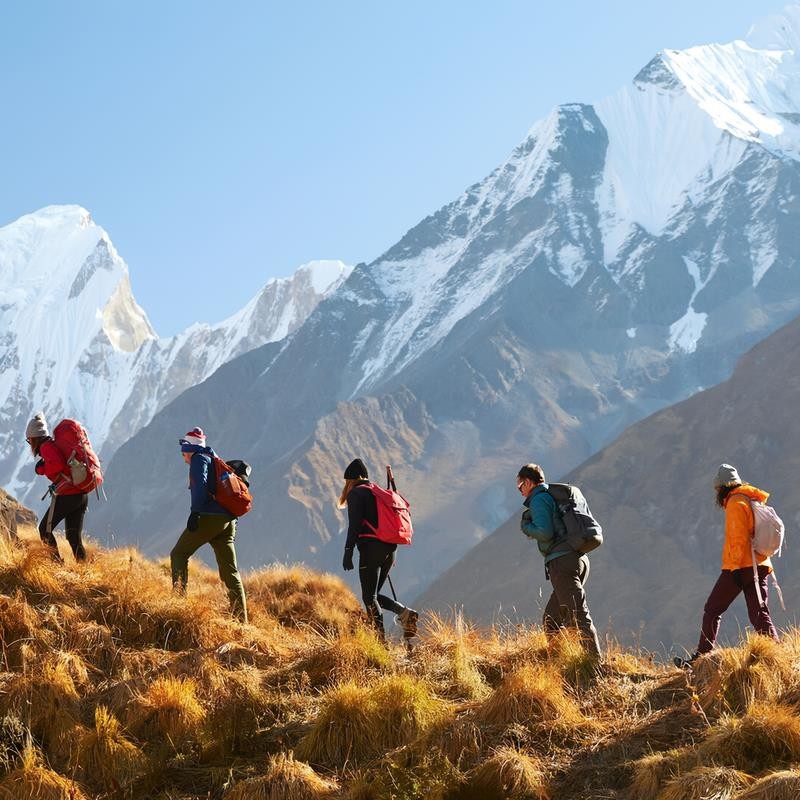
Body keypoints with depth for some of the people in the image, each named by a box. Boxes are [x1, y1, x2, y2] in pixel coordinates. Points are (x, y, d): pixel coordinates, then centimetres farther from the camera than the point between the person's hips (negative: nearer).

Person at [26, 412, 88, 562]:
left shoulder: (46, 446, -6)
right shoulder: (55, 444, 21)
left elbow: (57, 464, -25)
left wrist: (43, 469, -6)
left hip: (66, 496, -8)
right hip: (82, 496, 8)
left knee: (45, 530, 7)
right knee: (74, 537, 12)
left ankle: (56, 563, 2)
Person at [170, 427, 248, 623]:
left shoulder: (199, 459, 2)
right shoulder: (215, 461, 28)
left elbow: (201, 485, -15)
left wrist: (195, 512, -23)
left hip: (209, 517, -8)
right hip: (227, 520, 8)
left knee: (179, 554, 5)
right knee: (230, 571, 4)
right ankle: (241, 619, -2)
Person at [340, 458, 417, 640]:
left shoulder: (356, 493, -1)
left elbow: (354, 525, -12)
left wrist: (348, 552, -14)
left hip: (371, 548, -8)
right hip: (389, 549, 8)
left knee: (369, 597, -3)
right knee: (374, 596, 15)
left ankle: (381, 640, -12)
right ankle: (405, 612, -7)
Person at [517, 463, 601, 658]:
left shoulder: (539, 500, -5)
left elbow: (544, 533, -17)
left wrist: (526, 526, 3)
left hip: (562, 561, -10)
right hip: (578, 557, 10)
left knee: (578, 616, -12)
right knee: (551, 620, 13)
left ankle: (595, 661, -17)